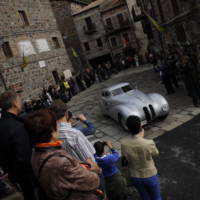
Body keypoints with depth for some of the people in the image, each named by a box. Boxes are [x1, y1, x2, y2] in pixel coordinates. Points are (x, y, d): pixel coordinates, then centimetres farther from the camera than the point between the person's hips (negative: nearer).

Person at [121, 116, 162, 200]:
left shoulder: (124, 144, -25)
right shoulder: (149, 143, -31)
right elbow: (155, 154, -8)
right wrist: (142, 137, -8)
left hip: (135, 176, 2)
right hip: (150, 175, -2)